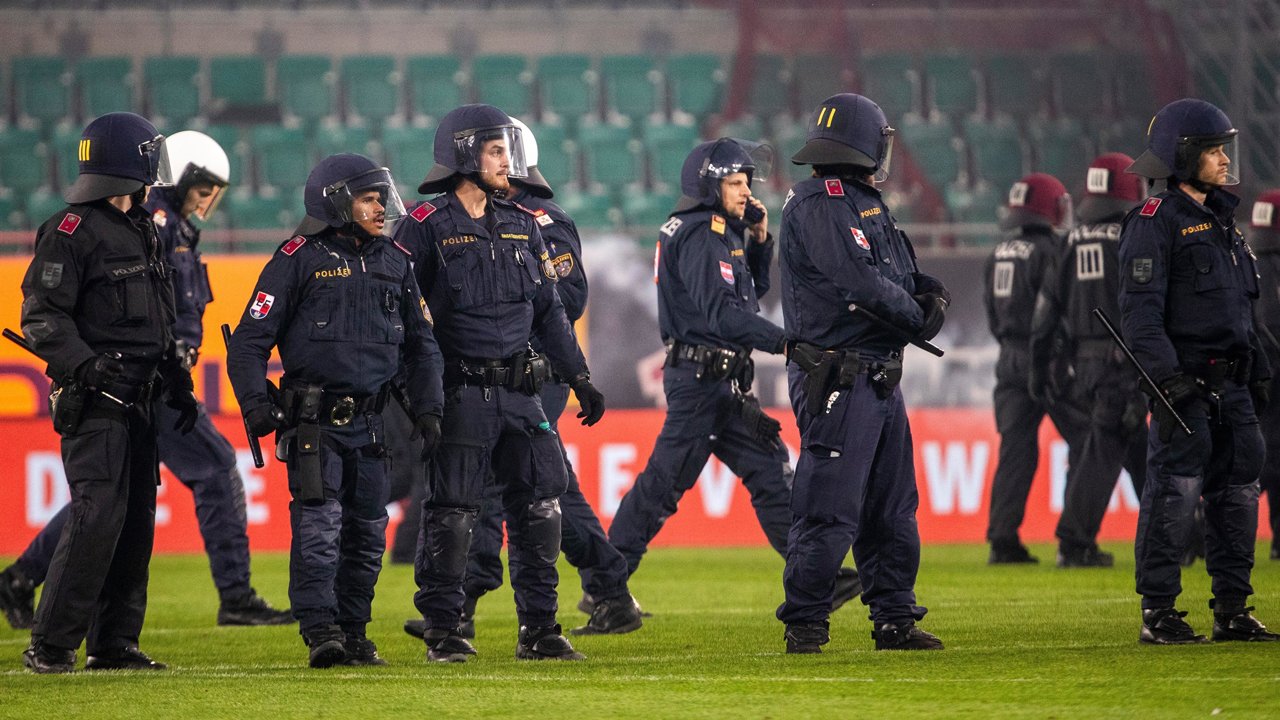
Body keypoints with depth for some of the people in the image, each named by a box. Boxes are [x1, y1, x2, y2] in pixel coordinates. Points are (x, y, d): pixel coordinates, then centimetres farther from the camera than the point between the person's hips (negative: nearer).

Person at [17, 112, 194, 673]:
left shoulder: (142, 232, 19)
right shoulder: (72, 230, -9)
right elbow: (41, 316, -15)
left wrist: (177, 384, 22)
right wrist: (85, 365, -26)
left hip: (138, 402, 9)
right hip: (93, 403, -9)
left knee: (135, 520, 8)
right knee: (98, 516, -16)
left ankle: (114, 643, 13)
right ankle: (50, 647, -14)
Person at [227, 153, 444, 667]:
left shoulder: (394, 264, 12)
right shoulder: (300, 259, -5)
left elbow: (421, 344, 21)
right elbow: (250, 341, -5)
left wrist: (427, 410, 12)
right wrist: (256, 403, -16)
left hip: (369, 424, 5)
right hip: (313, 422, -5)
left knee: (367, 533, 6)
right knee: (319, 526, -14)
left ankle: (354, 635, 15)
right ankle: (321, 633, -14)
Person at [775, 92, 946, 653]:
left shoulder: (865, 201, 18)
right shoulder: (818, 202, -13)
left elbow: (899, 270, 19)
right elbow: (860, 284, -21)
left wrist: (931, 292, -3)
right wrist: (918, 318, -9)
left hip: (879, 379, 10)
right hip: (837, 380, -10)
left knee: (893, 508, 14)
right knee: (831, 508, -9)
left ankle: (894, 618, 21)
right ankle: (804, 624, -3)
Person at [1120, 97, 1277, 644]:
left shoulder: (1221, 220, 20)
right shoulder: (1155, 221, -7)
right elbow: (1140, 310, -14)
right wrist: (1167, 375, -22)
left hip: (1231, 384, 8)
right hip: (1184, 385, -8)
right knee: (1175, 494, -9)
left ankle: (1232, 609, 13)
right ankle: (1158, 613, -5)